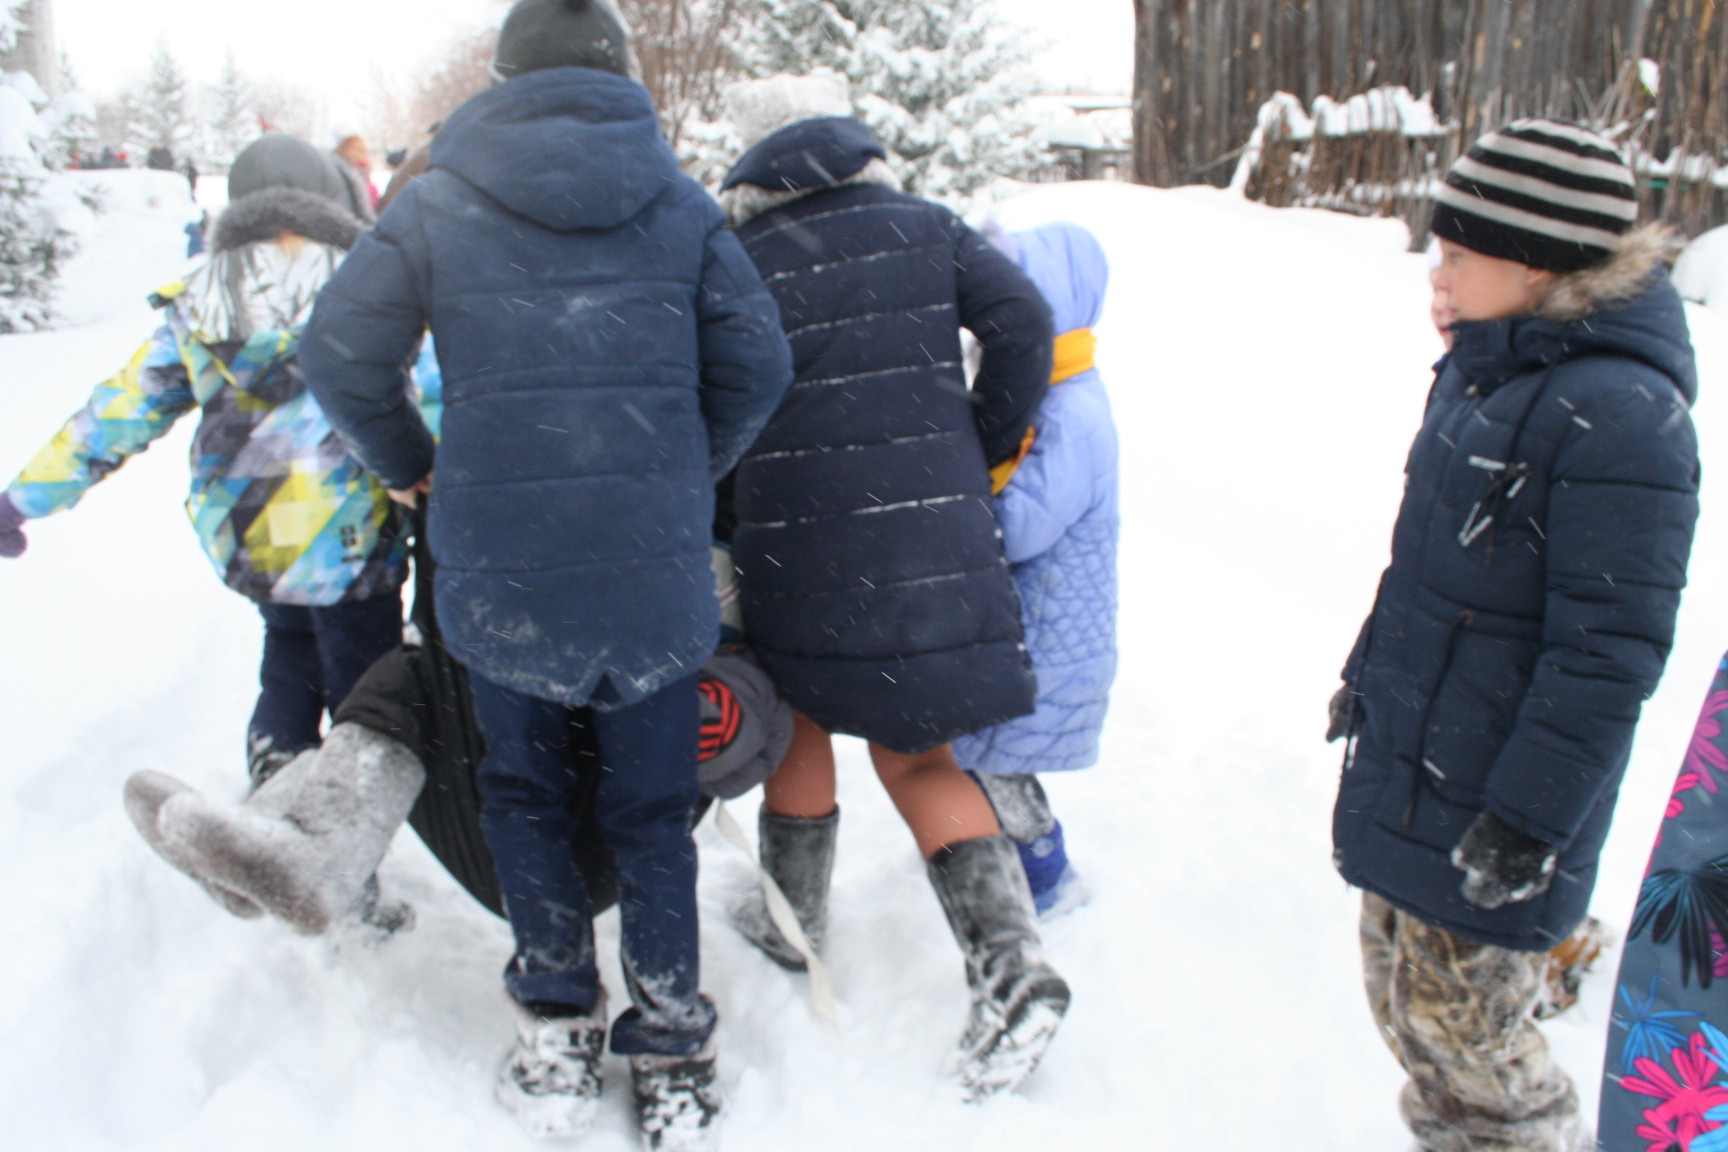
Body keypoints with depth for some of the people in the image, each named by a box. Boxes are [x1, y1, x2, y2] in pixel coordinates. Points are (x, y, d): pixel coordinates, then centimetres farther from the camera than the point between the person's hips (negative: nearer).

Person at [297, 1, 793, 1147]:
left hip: (499, 561, -1)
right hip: (656, 564, 1)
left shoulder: (438, 203, 1)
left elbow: (343, 355, -3)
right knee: (652, 811, 14)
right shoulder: (680, 202, 5)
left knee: (525, 792, 20)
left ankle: (560, 1038, 24)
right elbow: (757, 362, 1)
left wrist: (414, 466, 13)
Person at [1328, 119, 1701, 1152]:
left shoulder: (1618, 410, -23)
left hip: (1487, 802, -9)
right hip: (1410, 758, 9)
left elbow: (1609, 647, -23)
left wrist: (1531, 816, -20)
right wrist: (1372, 673, 22)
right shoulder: (1489, 363, 6)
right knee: (1402, 989, 22)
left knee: (1457, 1023, 6)